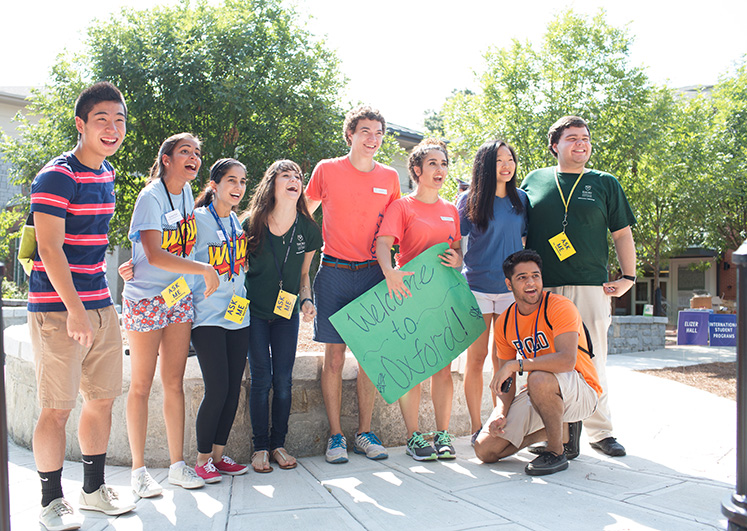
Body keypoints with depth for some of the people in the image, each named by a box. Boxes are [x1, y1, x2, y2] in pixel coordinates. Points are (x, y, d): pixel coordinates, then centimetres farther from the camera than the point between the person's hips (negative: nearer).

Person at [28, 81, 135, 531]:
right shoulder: (57, 176, -12)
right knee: (58, 408, -1)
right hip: (58, 309, -8)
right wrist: (74, 309, -25)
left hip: (100, 305, 8)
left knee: (102, 398, 13)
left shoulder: (107, 174, 13)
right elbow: (50, 248, -19)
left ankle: (95, 489, 28)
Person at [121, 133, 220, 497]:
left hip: (179, 298, 6)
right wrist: (205, 269, -23)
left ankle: (178, 466, 14)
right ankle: (139, 470, 10)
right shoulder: (150, 197, -13)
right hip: (145, 300, -6)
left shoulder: (186, 193, 8)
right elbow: (154, 255, -23)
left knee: (175, 383, 7)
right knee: (142, 386, 1)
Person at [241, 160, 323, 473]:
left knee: (283, 380, 2)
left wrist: (306, 300, -7)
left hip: (287, 312, 2)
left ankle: (278, 443, 16)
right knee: (261, 379, -3)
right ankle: (260, 446, 9)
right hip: (254, 311, -2)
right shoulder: (251, 224, -14)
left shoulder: (308, 230, -6)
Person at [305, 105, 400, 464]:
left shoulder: (389, 177, 8)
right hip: (334, 273, -2)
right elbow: (303, 212, 16)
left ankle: (365, 433, 14)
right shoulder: (327, 170, 2)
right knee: (334, 356, -1)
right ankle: (336, 436, 9)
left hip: (372, 273, 2)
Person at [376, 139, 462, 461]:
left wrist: (457, 260, -5)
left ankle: (443, 435, 11)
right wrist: (389, 272, -33)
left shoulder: (451, 210, 15)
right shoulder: (402, 206, 0)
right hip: (410, 292, -4)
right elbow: (383, 243, -14)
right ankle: (414, 437, 7)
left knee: (444, 366, 4)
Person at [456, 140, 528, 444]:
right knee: (477, 357, 0)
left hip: (511, 288, 3)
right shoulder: (469, 199, -1)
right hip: (477, 286, -3)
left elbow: (526, 238, 16)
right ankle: (476, 428, 8)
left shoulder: (521, 199, 9)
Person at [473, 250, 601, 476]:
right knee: (485, 450, -5)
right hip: (538, 393, 6)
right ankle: (562, 429, 11)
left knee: (539, 378, -40)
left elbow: (567, 360, -34)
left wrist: (515, 364, -31)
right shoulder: (504, 324, 0)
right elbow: (507, 382, 3)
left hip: (580, 393, -6)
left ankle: (557, 451, -15)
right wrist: (501, 413, -16)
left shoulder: (560, 307, -18)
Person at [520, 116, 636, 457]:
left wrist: (628, 277, 5)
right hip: (541, 290, 0)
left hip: (591, 288, 0)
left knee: (592, 361, 2)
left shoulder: (605, 183, 12)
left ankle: (600, 431, 13)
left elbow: (622, 234, 13)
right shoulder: (534, 180, 12)